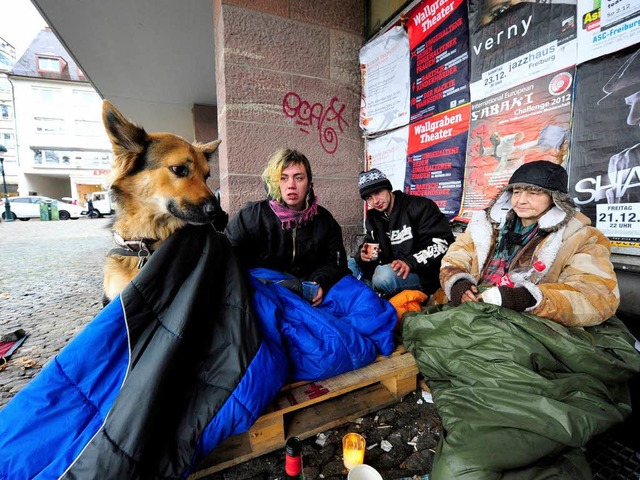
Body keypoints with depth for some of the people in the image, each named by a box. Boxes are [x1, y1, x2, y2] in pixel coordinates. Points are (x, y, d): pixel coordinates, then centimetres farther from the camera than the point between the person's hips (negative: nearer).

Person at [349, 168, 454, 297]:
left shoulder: (420, 206, -8)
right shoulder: (373, 218, 10)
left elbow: (444, 242, -15)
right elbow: (369, 246, 16)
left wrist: (410, 262, -28)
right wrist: (363, 254, -11)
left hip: (423, 274, -6)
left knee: (385, 275, -36)